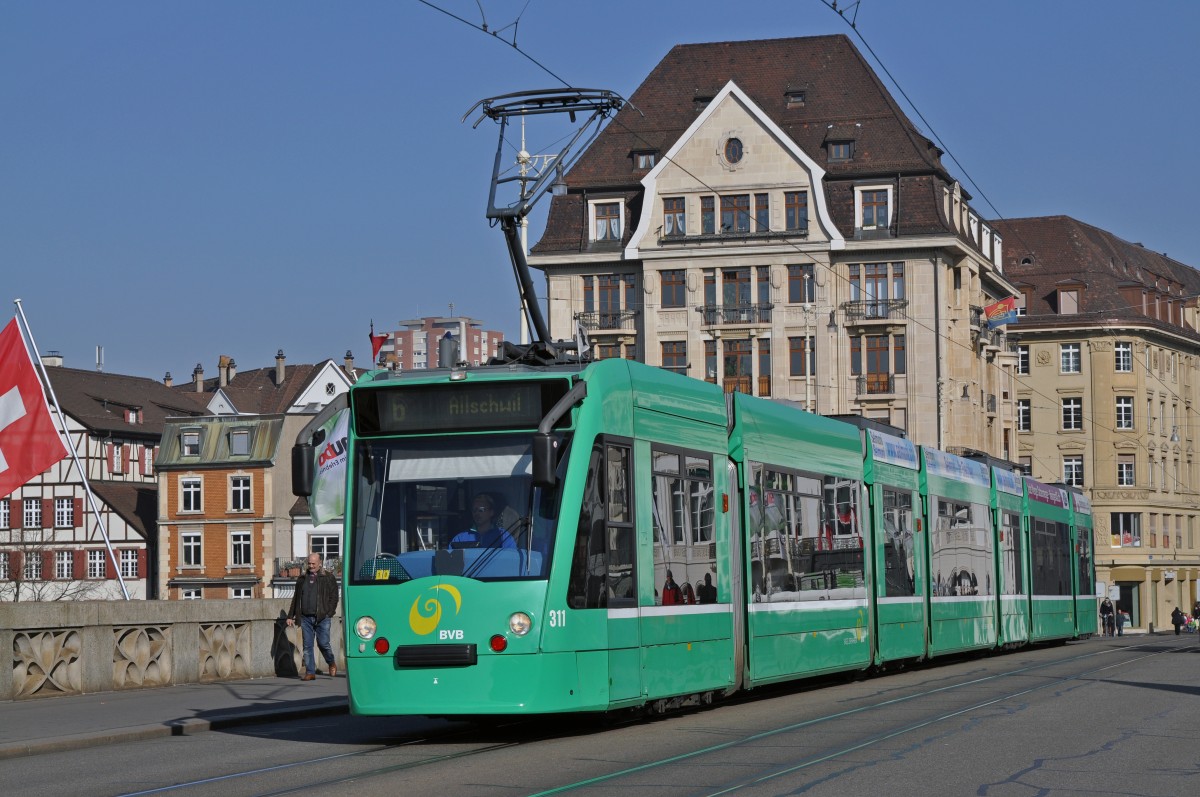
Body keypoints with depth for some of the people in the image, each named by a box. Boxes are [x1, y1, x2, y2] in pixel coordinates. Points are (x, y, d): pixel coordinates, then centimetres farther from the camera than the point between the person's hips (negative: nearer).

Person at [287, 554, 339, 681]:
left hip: (322, 618, -4)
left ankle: (332, 663, 22)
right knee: (307, 646, 0)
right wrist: (290, 616, 17)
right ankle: (310, 672, 4)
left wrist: (329, 613, -10)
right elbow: (296, 598, 20)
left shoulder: (328, 577, 4)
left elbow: (334, 597, 1)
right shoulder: (302, 578, 15)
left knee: (323, 643, -6)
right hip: (306, 618, 4)